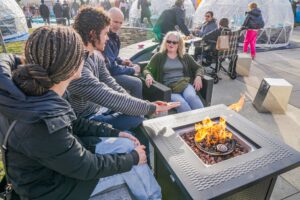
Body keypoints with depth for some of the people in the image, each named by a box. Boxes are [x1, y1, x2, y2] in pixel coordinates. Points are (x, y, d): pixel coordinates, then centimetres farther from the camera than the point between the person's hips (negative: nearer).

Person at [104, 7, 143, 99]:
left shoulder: (113, 35, 4)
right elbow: (111, 68, -26)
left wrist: (121, 61, 3)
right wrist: (133, 70, -15)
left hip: (109, 69, 10)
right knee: (137, 83, -17)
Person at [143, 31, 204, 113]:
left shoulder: (185, 57, 20)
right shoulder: (159, 56, 14)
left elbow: (199, 67, 21)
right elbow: (147, 69, 8)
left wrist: (198, 76, -2)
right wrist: (148, 75, -17)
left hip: (185, 84, 2)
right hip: (168, 88, -2)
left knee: (191, 97, -34)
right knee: (181, 103, -34)